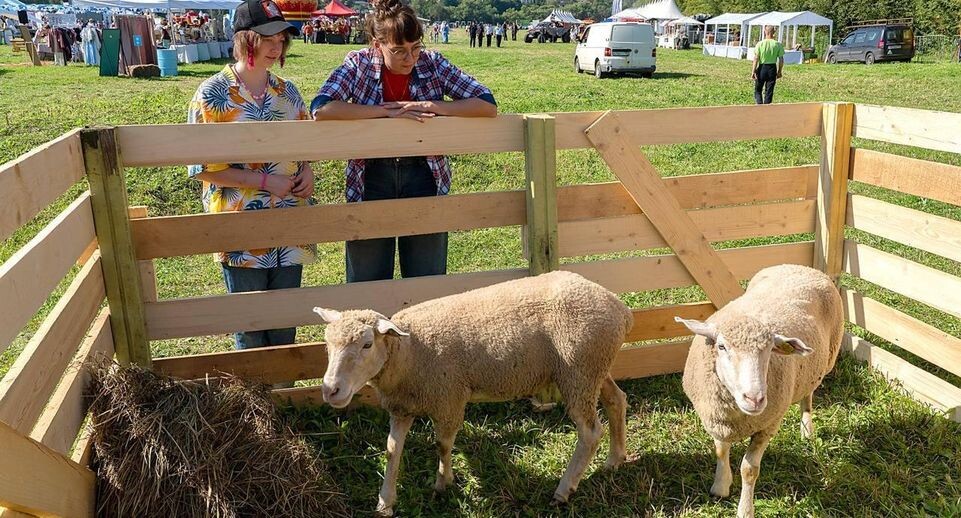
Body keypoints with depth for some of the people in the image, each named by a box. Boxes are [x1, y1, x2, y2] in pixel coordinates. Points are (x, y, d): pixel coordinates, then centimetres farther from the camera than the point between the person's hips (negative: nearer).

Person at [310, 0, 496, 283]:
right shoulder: (358, 64, -8)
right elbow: (320, 109, -23)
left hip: (423, 176, 1)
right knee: (366, 282, 9)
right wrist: (388, 110, -24)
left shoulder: (432, 63, -4)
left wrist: (430, 106, -19)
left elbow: (488, 104, -8)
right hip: (371, 179, -1)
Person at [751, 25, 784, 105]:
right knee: (769, 91, 10)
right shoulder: (778, 44, -2)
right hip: (772, 69, 2)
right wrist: (779, 72, 12)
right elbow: (781, 60, 1)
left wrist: (753, 71, -6)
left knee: (758, 90, 11)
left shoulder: (760, 44, -8)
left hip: (762, 68, -2)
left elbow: (756, 59, -10)